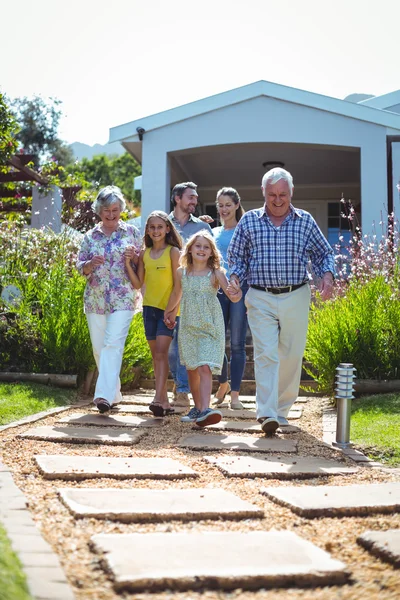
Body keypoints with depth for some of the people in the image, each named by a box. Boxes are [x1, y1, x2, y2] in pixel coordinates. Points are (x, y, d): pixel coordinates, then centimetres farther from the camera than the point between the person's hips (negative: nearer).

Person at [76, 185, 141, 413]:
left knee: (113, 344, -17)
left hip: (123, 299, -3)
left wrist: (134, 257, -12)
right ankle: (114, 393, 22)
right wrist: (91, 263, -13)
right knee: (99, 347, 7)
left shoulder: (132, 232, 6)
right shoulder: (90, 236, 10)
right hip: (95, 299, 4)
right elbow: (80, 267, 8)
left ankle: (105, 394, -22)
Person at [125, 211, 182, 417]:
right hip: (149, 307, 6)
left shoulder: (173, 252, -4)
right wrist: (128, 264, -1)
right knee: (156, 355, 8)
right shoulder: (144, 254, 10)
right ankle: (164, 401, 15)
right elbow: (138, 284, 11)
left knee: (161, 352, -16)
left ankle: (158, 398, -23)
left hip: (168, 309, -6)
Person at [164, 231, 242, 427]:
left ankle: (205, 410, -26)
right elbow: (176, 294, 22)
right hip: (188, 327, 4)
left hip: (210, 328, -4)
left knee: (205, 368, -17)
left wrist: (236, 294, -39)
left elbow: (233, 297, -16)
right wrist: (168, 312, 34)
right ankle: (197, 408, 28)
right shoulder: (182, 272, 4)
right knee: (192, 369, 12)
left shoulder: (216, 274, -6)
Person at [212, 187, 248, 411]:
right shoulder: (213, 233, 15)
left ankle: (235, 393, 4)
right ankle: (223, 384, 26)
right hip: (217, 290, 4)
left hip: (240, 289, -4)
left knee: (237, 344, -3)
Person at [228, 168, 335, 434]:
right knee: (266, 354, -11)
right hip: (261, 299, -1)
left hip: (296, 299, 1)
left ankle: (282, 409, 21)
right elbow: (237, 256, 12)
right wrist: (235, 277, -7)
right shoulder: (249, 220, 5)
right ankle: (267, 414, -16)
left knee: (291, 356, 6)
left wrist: (327, 274, -6)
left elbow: (324, 253, 13)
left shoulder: (305, 221, 6)